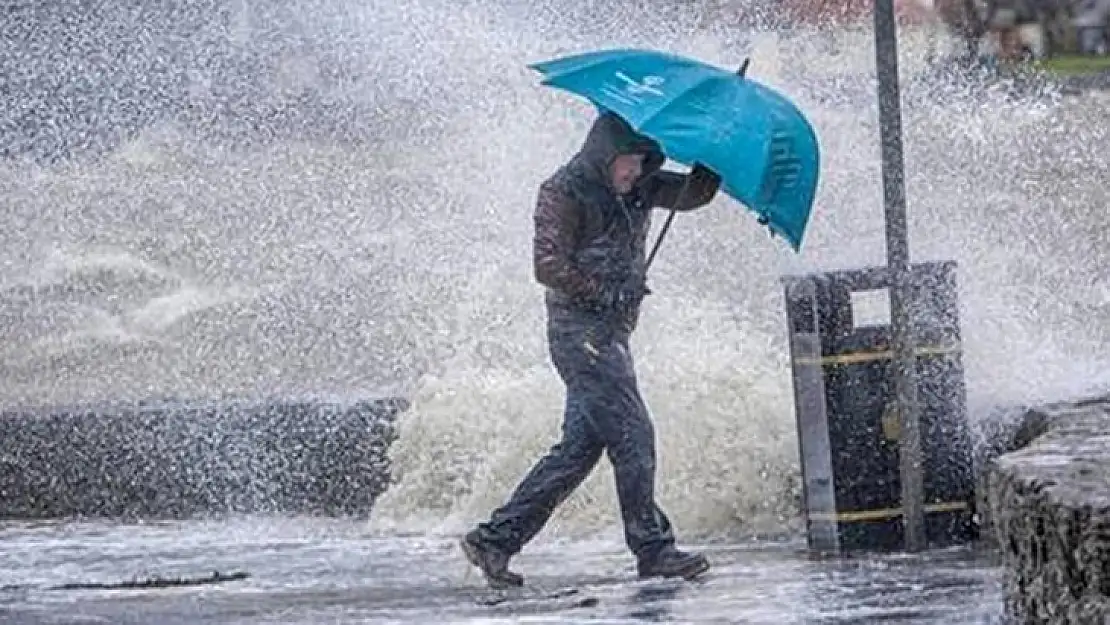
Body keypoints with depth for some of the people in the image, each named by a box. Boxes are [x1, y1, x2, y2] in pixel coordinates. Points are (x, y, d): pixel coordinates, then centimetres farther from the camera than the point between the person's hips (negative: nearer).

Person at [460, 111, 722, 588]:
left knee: (580, 445, 7)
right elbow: (549, 266, -15)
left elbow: (692, 194, 10)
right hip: (580, 329, -9)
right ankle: (653, 549, -8)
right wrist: (608, 293, -16)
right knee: (632, 436, -12)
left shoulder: (638, 190, 14)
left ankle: (496, 538, 9)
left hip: (611, 333, 9)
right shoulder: (564, 193, -9)